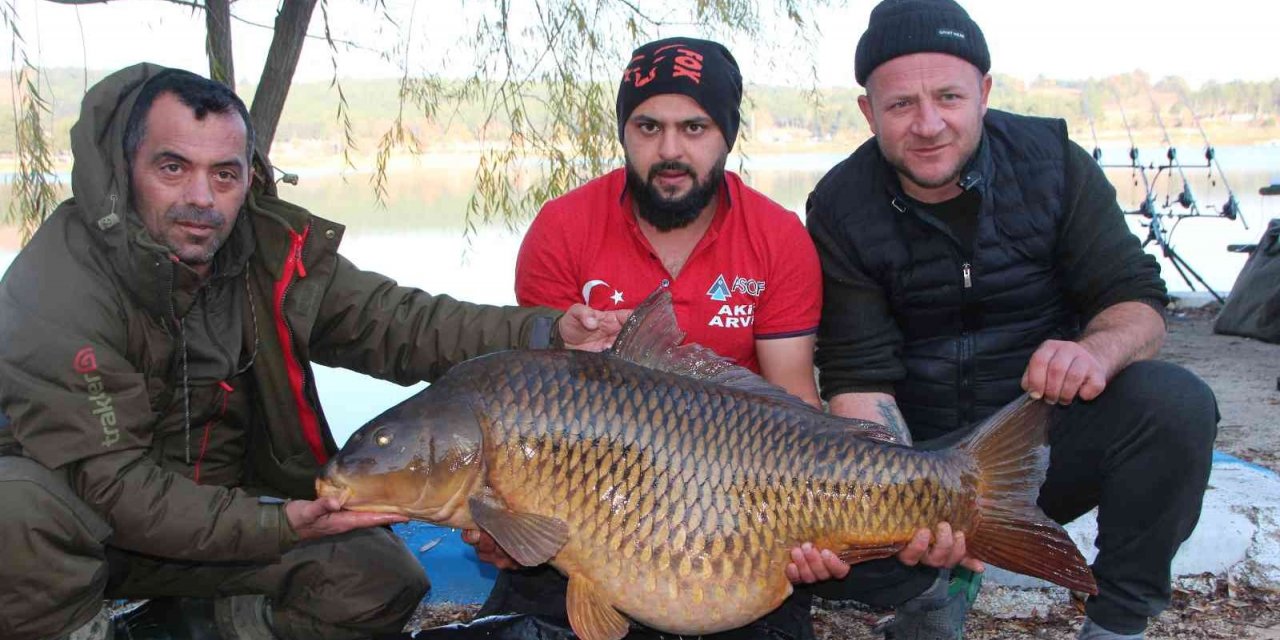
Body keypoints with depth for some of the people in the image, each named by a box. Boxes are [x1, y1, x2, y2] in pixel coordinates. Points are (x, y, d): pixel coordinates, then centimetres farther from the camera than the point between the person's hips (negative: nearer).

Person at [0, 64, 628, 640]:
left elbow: (394, 321, -8)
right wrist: (274, 527, -34)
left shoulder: (275, 251, -9)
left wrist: (543, 334, -21)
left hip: (225, 505, 4)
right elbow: (105, 479, -26)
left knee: (382, 578, -14)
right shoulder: (58, 282, -24)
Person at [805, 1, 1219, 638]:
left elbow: (1135, 297, -5)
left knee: (1174, 402, -28)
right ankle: (935, 584, 6)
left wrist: (1098, 350, -31)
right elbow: (859, 376, -14)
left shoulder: (1051, 161, -5)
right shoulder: (842, 209, -9)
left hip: (1051, 440, 2)